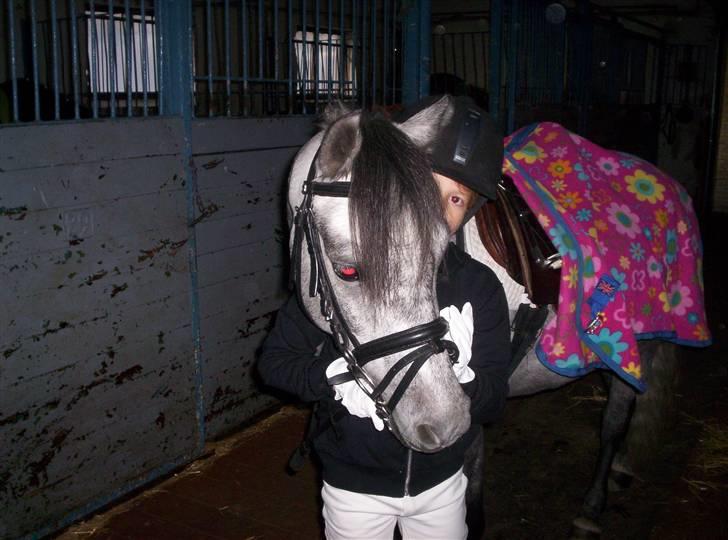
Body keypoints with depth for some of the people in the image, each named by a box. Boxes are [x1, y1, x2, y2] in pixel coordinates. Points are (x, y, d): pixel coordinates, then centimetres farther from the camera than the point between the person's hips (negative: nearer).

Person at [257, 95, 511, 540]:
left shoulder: (480, 287, -11)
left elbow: (494, 403, -10)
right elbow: (274, 361, -11)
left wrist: (453, 380, -32)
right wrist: (339, 377, -29)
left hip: (442, 483, 2)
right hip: (356, 488, -2)